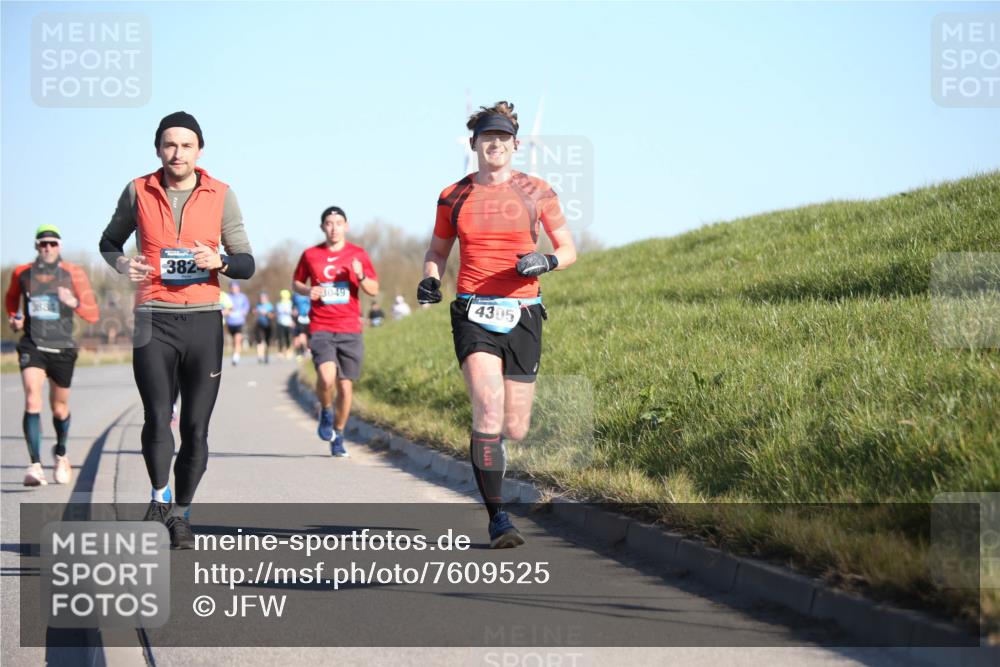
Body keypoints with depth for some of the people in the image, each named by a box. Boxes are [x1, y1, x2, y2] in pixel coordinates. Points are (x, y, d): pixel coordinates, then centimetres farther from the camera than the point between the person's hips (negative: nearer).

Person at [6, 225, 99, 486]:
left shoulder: (73, 274, -1)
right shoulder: (22, 273, 4)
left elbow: (93, 315, -3)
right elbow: (12, 298, 26)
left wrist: (74, 302, -21)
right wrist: (14, 320, 10)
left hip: (62, 349, 0)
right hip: (32, 346, 0)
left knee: (59, 407, 13)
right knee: (32, 399, -22)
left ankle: (61, 453, 43)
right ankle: (35, 465, -27)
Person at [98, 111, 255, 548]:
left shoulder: (220, 195, 4)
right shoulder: (138, 192, 5)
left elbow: (247, 264, 7)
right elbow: (109, 242, 20)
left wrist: (220, 261, -15)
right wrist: (123, 265, -3)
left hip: (204, 320, 1)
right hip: (154, 319, -1)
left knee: (196, 427, 3)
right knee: (157, 418, -15)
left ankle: (180, 513, 18)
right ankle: (160, 499, 5)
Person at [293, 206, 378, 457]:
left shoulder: (358, 254, 6)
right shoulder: (310, 255, 6)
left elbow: (374, 290, 8)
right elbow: (296, 283, 18)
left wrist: (360, 277, -13)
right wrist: (307, 290, -4)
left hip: (350, 330, 1)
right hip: (320, 328, -1)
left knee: (346, 385, 3)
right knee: (326, 377, -23)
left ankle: (338, 436, 21)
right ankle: (325, 413, 8)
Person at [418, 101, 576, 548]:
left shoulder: (536, 192, 4)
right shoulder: (454, 196, 6)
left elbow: (568, 249, 9)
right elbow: (437, 250, 19)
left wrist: (546, 261, -13)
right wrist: (430, 279, -2)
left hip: (522, 314, 1)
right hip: (473, 313, -1)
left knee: (515, 430, 3)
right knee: (489, 409, -20)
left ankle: (490, 455, 41)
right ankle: (497, 518, -16)